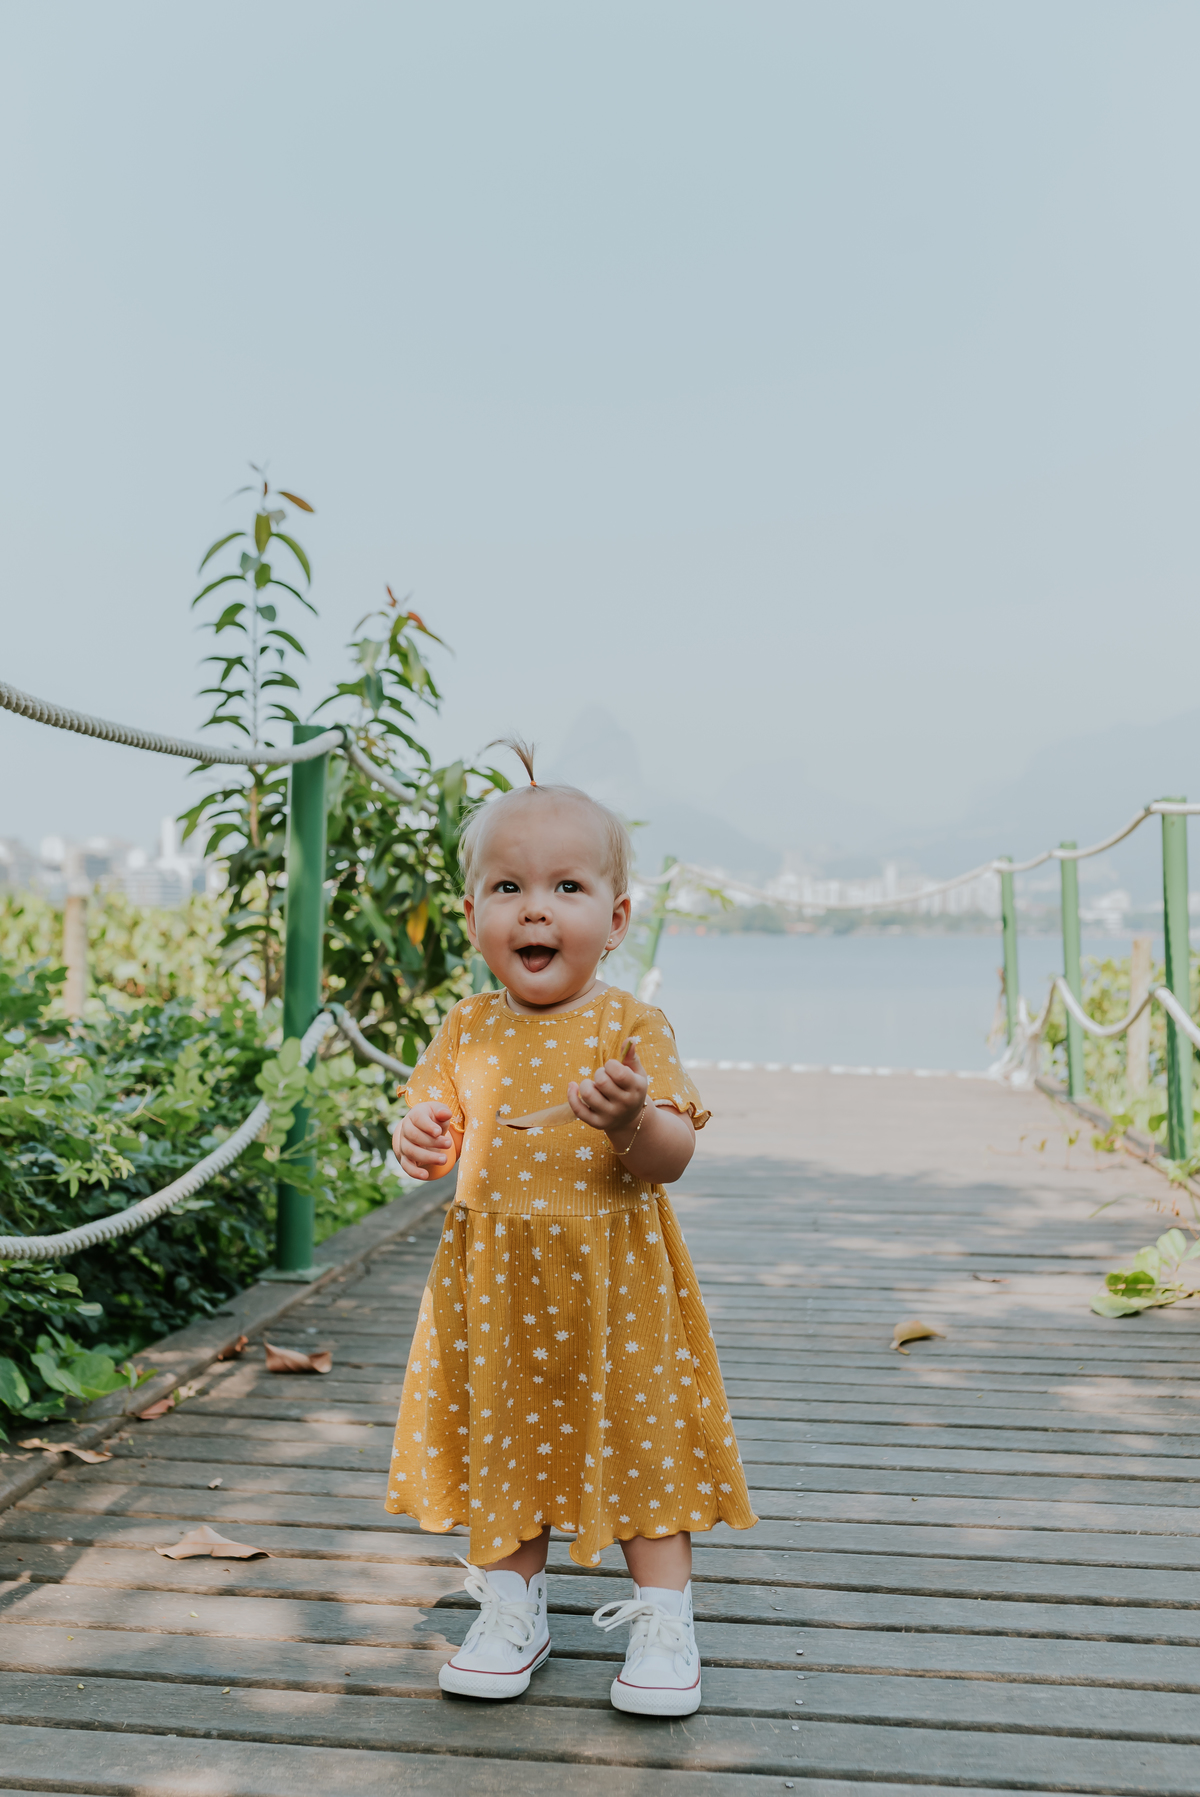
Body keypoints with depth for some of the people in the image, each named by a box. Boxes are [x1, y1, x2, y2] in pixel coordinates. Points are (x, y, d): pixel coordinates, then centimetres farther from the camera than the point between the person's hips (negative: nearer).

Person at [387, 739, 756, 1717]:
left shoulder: (631, 1026, -10)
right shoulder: (468, 1029, 0)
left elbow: (673, 1158, -13)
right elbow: (438, 1116, 9)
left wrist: (632, 1120, -34)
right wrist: (419, 1139, -14)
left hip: (613, 1279, -3)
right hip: (496, 1283, 3)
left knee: (641, 1441, 8)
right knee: (507, 1442, 15)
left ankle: (664, 1621, 25)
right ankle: (513, 1612, 33)